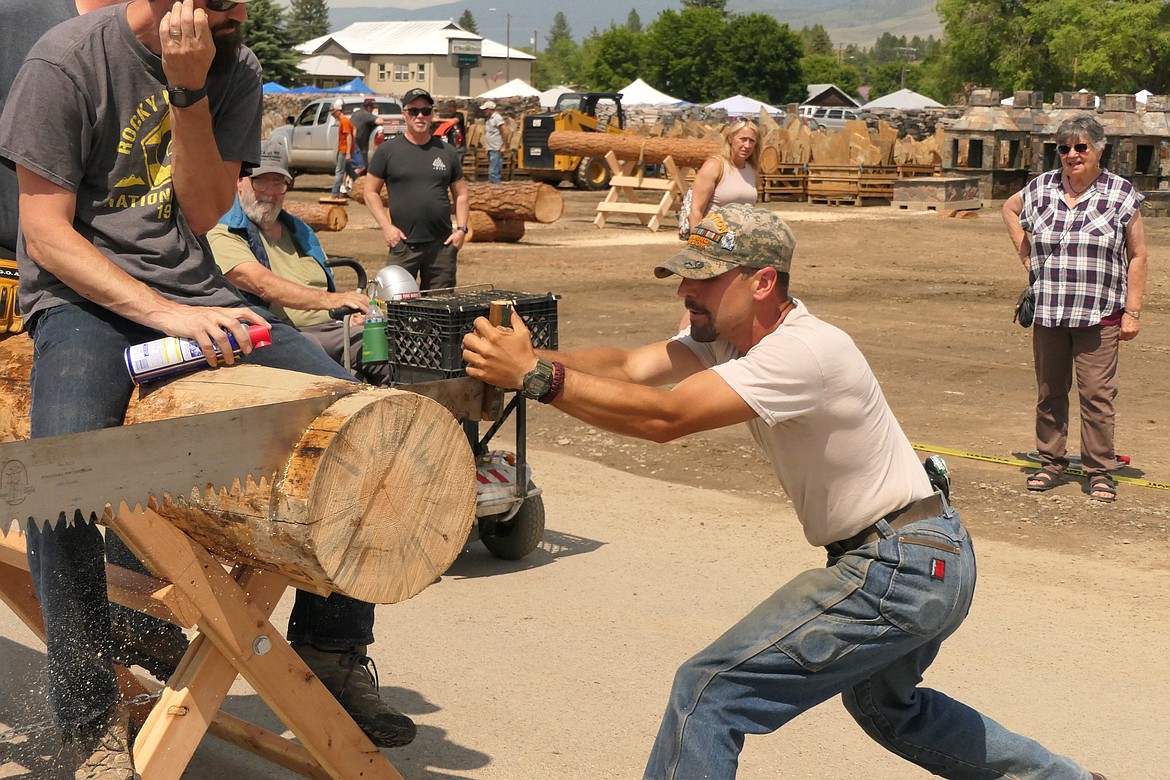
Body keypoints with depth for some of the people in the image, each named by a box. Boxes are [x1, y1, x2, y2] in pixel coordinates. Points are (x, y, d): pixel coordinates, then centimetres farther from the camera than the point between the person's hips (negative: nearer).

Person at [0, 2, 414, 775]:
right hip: (83, 296, -4)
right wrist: (165, 315, -23)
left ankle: (332, 649, 3)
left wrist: (189, 91, -15)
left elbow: (202, 212, -2)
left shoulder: (235, 69, 5)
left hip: (194, 292, 5)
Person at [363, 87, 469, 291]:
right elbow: (371, 192, 5)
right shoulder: (388, 150, 3)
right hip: (403, 243, -2)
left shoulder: (447, 152, 10)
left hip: (442, 245, 2)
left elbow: (461, 194, 14)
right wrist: (386, 226, -7)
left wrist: (461, 228, 1)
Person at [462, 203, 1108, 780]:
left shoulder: (806, 351, -27)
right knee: (884, 703, 34)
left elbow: (664, 418, -35)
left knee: (709, 690, -13)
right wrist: (527, 358, -26)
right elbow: (628, 366, -11)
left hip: (901, 572, -11)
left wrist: (536, 375, -36)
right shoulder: (728, 335, 1)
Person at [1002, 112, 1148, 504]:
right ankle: (1051, 463, 22)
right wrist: (1026, 256, 14)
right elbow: (1009, 209, 27)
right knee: (1049, 392, 9)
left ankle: (1100, 471, 7)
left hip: (1099, 315, -3)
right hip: (1048, 313, 3)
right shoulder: (1041, 188, 6)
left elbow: (1138, 256, 1)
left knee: (1097, 393, -4)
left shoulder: (1122, 194, -1)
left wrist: (1132, 311, -5)